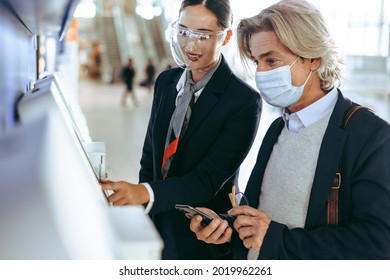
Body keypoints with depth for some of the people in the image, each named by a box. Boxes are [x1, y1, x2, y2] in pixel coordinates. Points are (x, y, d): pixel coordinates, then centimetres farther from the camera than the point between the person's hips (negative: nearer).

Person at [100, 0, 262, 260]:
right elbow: (150, 157, 6)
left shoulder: (245, 101, -18)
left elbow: (209, 179, -22)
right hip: (156, 223, 5)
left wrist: (145, 192, -36)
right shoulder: (166, 81, 0)